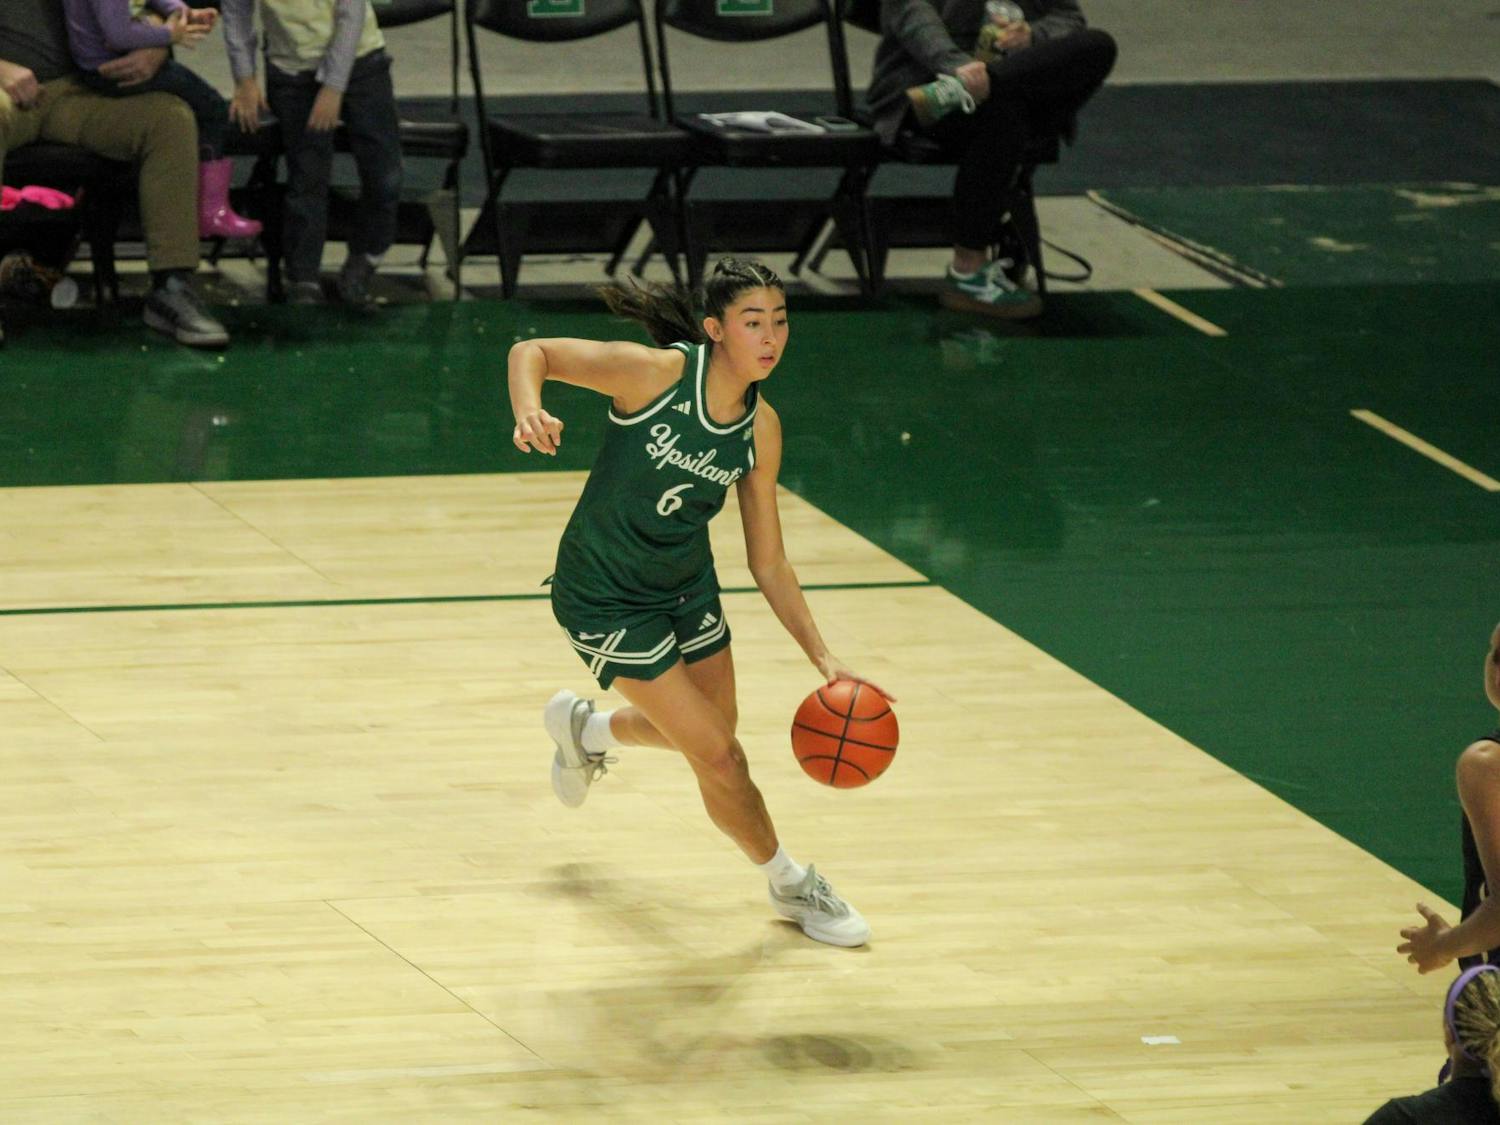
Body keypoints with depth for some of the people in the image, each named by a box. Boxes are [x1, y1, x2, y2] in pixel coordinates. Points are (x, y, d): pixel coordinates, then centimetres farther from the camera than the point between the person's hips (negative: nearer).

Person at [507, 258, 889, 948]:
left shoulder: (760, 429, -9)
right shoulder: (657, 374, -26)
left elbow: (769, 565, -2)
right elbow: (532, 352, -22)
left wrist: (822, 658, -10)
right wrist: (529, 412, -45)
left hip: (687, 584, 7)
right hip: (605, 598, -7)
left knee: (711, 730, 23)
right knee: (718, 756, -4)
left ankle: (584, 728, 52)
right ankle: (790, 885, 21)